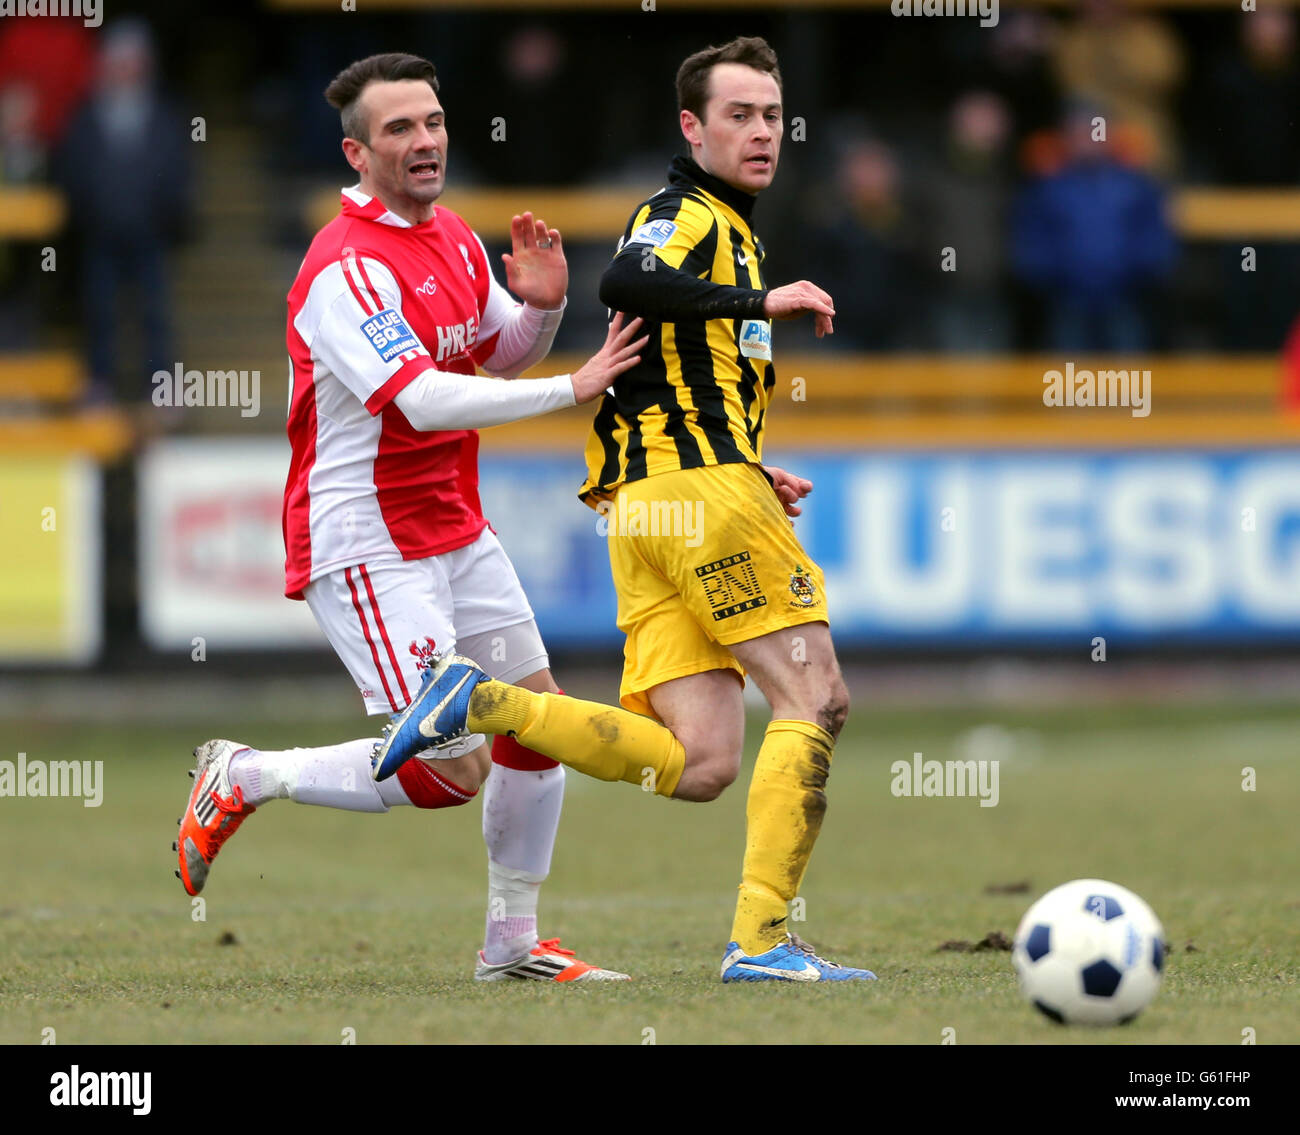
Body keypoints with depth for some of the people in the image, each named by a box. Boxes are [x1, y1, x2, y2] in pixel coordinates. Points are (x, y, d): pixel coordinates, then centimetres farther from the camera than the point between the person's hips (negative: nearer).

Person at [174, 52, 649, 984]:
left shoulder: (456, 240, 8)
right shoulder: (347, 268, -21)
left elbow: (502, 353, 23)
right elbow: (423, 399, -29)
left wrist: (544, 306, 0)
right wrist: (570, 390, -28)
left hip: (455, 528, 9)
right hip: (367, 546, -9)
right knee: (452, 770, -12)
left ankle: (513, 942, 20)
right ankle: (243, 780, 5)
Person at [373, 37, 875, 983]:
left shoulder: (723, 228, 28)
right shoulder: (691, 215, -1)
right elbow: (626, 283, -26)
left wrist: (747, 471, 26)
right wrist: (763, 300, -21)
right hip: (700, 482, -9)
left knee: (697, 764, -3)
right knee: (815, 697, -8)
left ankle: (480, 702, -8)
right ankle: (762, 937, -13)